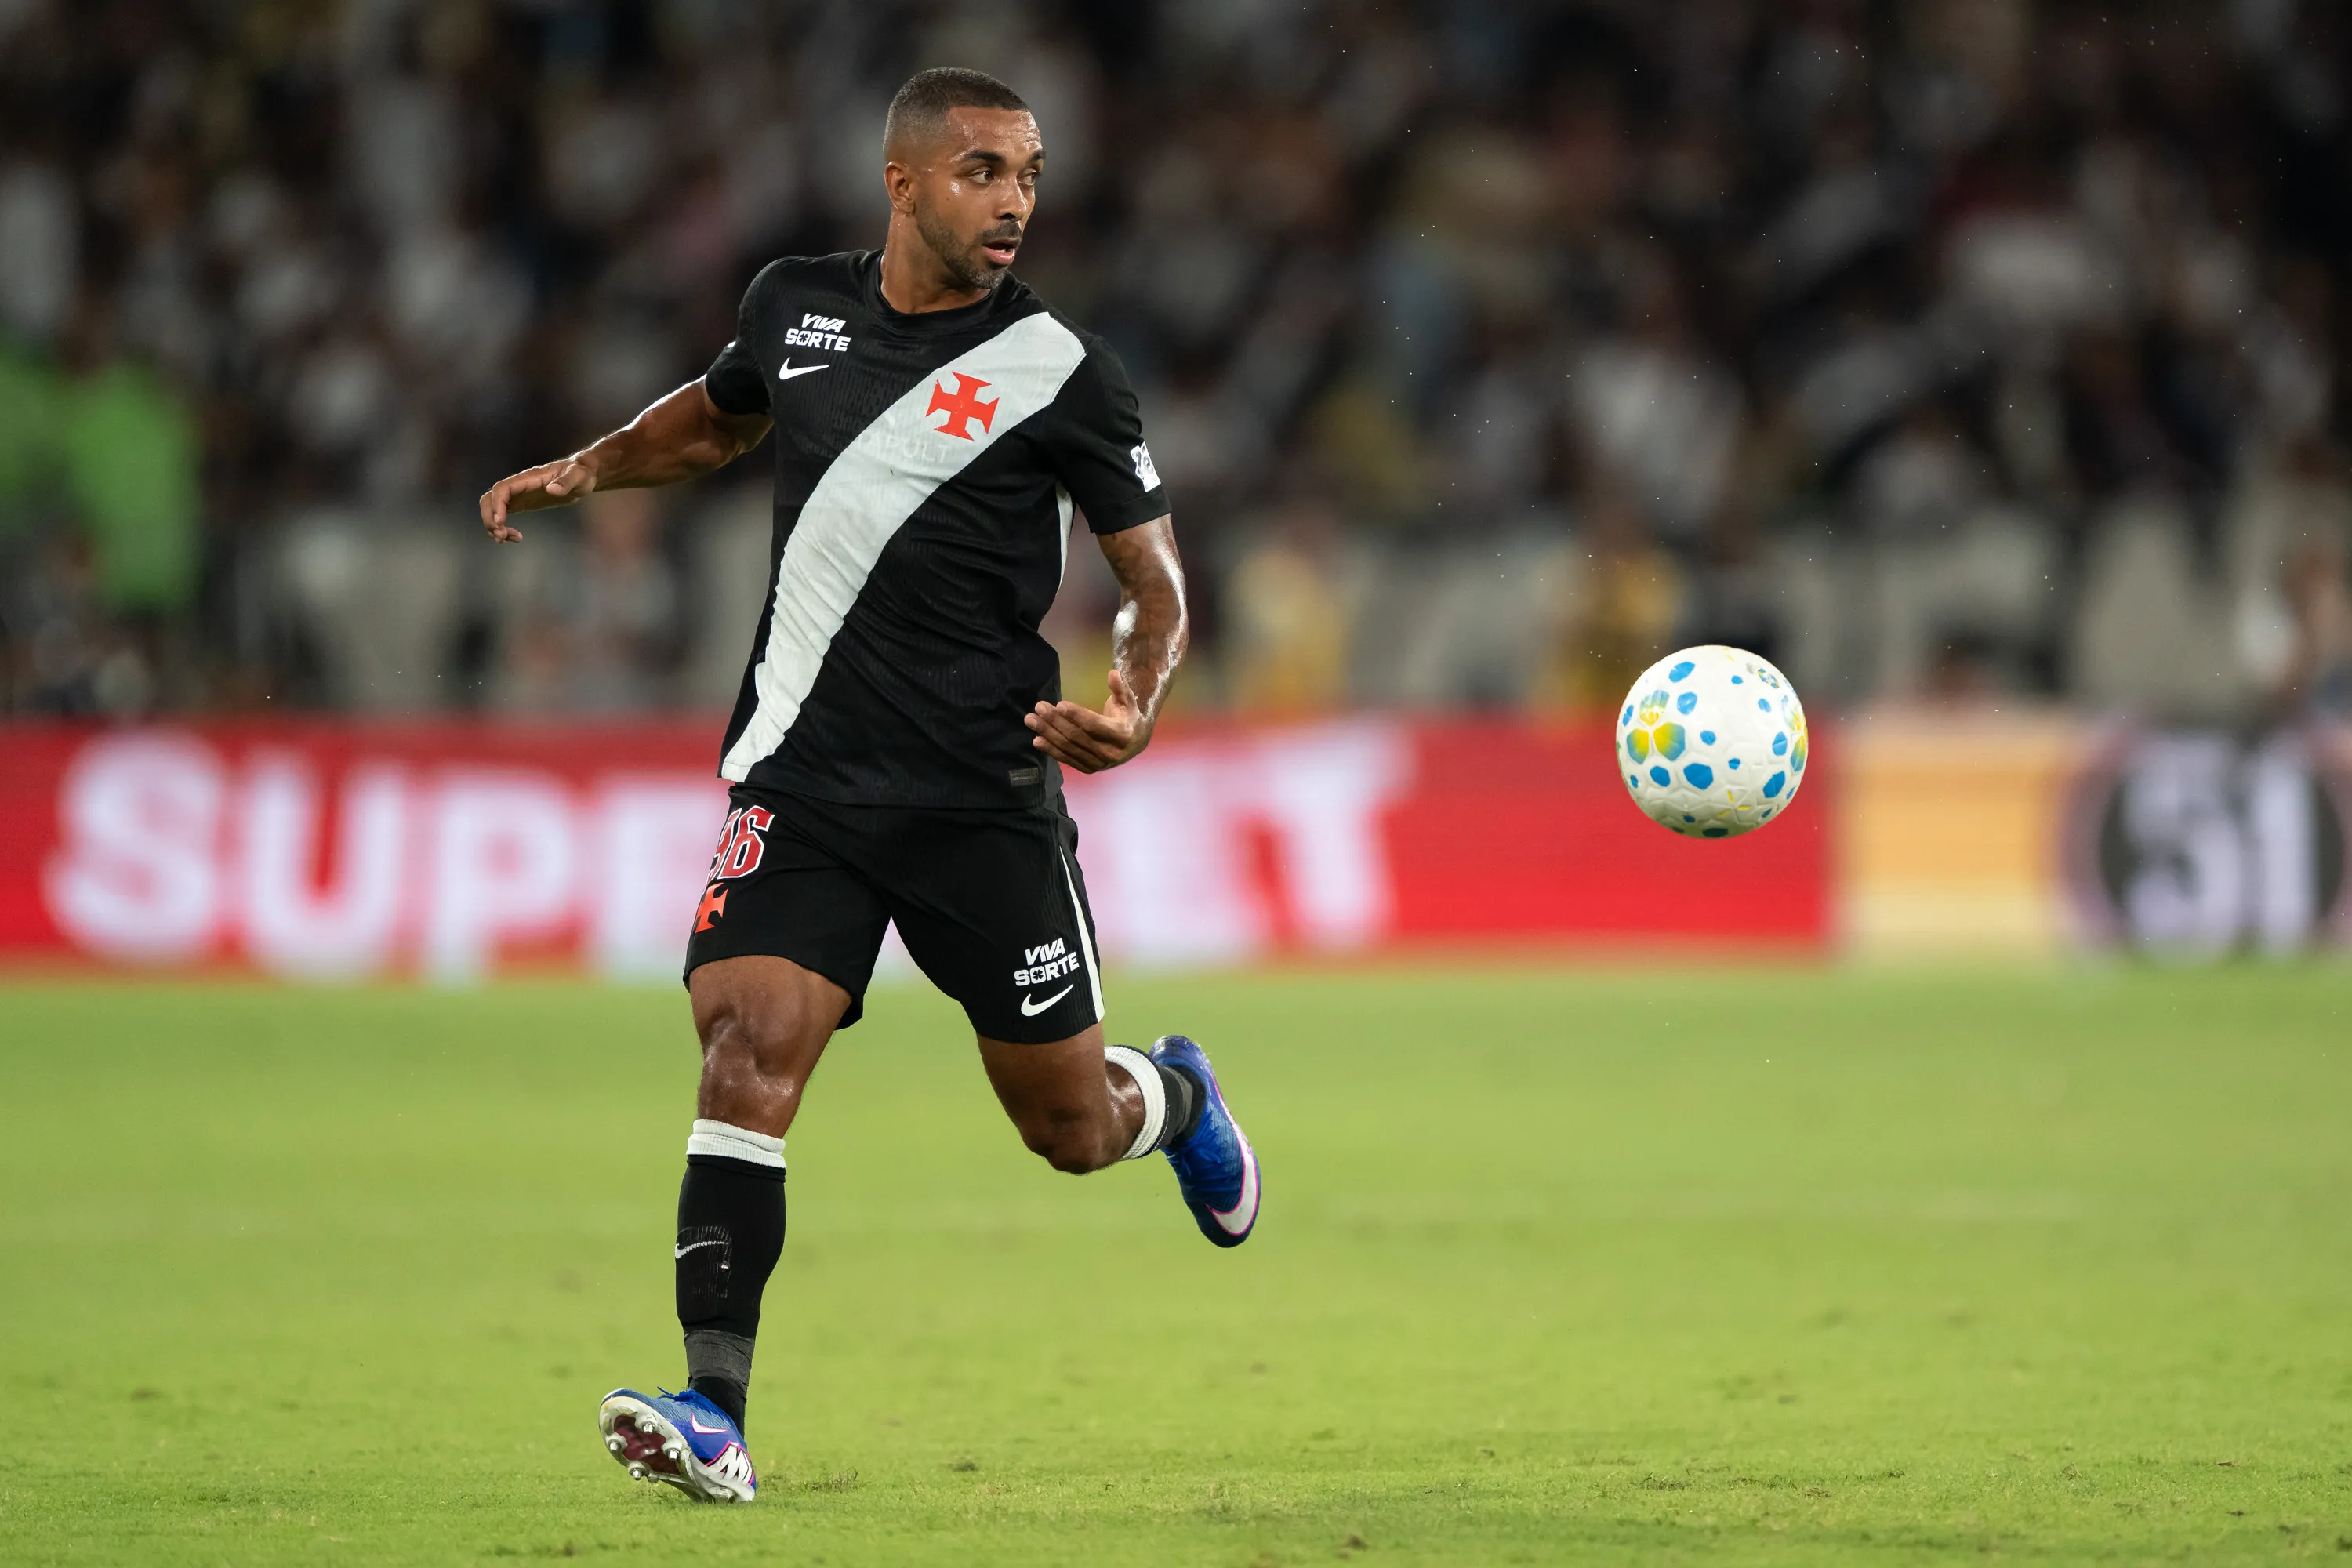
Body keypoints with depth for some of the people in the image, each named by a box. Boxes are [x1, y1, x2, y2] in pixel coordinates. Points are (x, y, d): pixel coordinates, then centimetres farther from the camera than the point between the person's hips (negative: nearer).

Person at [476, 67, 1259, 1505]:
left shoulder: (1061, 370, -6)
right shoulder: (797, 306, 5)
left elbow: (1154, 574, 0)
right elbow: (718, 418, 28)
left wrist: (1136, 710, -19)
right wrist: (579, 473, 11)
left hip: (985, 790, -2)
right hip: (804, 775, 2)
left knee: (1074, 1129, 8)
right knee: (750, 1045, -20)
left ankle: (1176, 1099, 47)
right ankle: (714, 1415, -22)